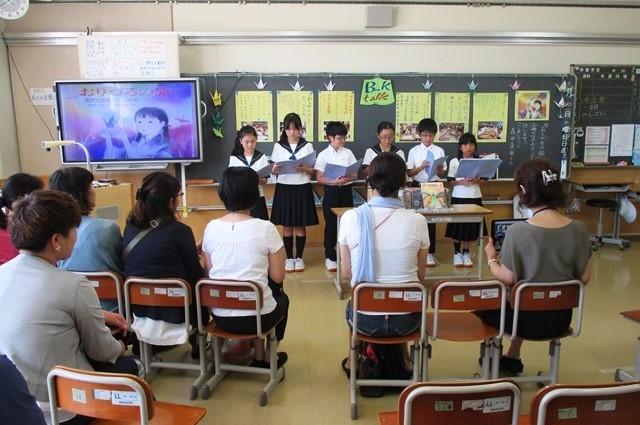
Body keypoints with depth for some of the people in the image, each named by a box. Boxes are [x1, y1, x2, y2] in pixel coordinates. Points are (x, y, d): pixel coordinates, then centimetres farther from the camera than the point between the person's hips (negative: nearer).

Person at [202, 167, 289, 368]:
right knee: (281, 298, 31)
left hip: (221, 316, 4)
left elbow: (210, 271, 8)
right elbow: (278, 277, -7)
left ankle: (258, 353, 35)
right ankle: (267, 356, 39)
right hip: (257, 317, -3)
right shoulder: (265, 228, -15)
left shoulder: (211, 227, -4)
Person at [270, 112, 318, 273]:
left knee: (300, 226, 6)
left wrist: (304, 169, -19)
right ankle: (289, 258, 17)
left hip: (302, 188, 0)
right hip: (284, 188, 1)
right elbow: (273, 170, 5)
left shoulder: (307, 146, 2)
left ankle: (299, 257, 18)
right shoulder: (278, 146, 3)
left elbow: (312, 170, 1)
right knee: (287, 226, 6)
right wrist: (276, 170, -18)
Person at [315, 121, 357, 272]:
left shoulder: (348, 153, 5)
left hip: (346, 191, 2)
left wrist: (347, 179, -17)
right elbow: (320, 178, -6)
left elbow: (355, 174, 4)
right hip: (331, 191, -2)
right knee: (331, 225, 3)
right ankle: (330, 257, 14)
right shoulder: (323, 155, -3)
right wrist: (334, 181, -21)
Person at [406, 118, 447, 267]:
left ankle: (430, 253, 10)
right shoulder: (414, 151, 1)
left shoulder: (439, 151, 2)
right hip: (417, 186, 0)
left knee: (431, 218, 2)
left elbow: (442, 174, 1)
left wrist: (439, 169, -21)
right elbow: (409, 173, -1)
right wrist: (421, 167, -17)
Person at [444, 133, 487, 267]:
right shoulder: (454, 161, -3)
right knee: (457, 226, 3)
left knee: (471, 226, 7)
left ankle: (466, 253, 20)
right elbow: (450, 181, -2)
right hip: (458, 197, -2)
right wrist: (462, 182, -18)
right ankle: (457, 253, 17)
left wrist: (477, 180, -14)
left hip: (475, 197, 2)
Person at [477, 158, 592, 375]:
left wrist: (491, 258, 3)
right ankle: (512, 358, 46)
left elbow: (508, 279, -15)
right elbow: (584, 278, -1)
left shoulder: (517, 231, -24)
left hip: (528, 319, -5)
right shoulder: (579, 229, -10)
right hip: (560, 319, 5)